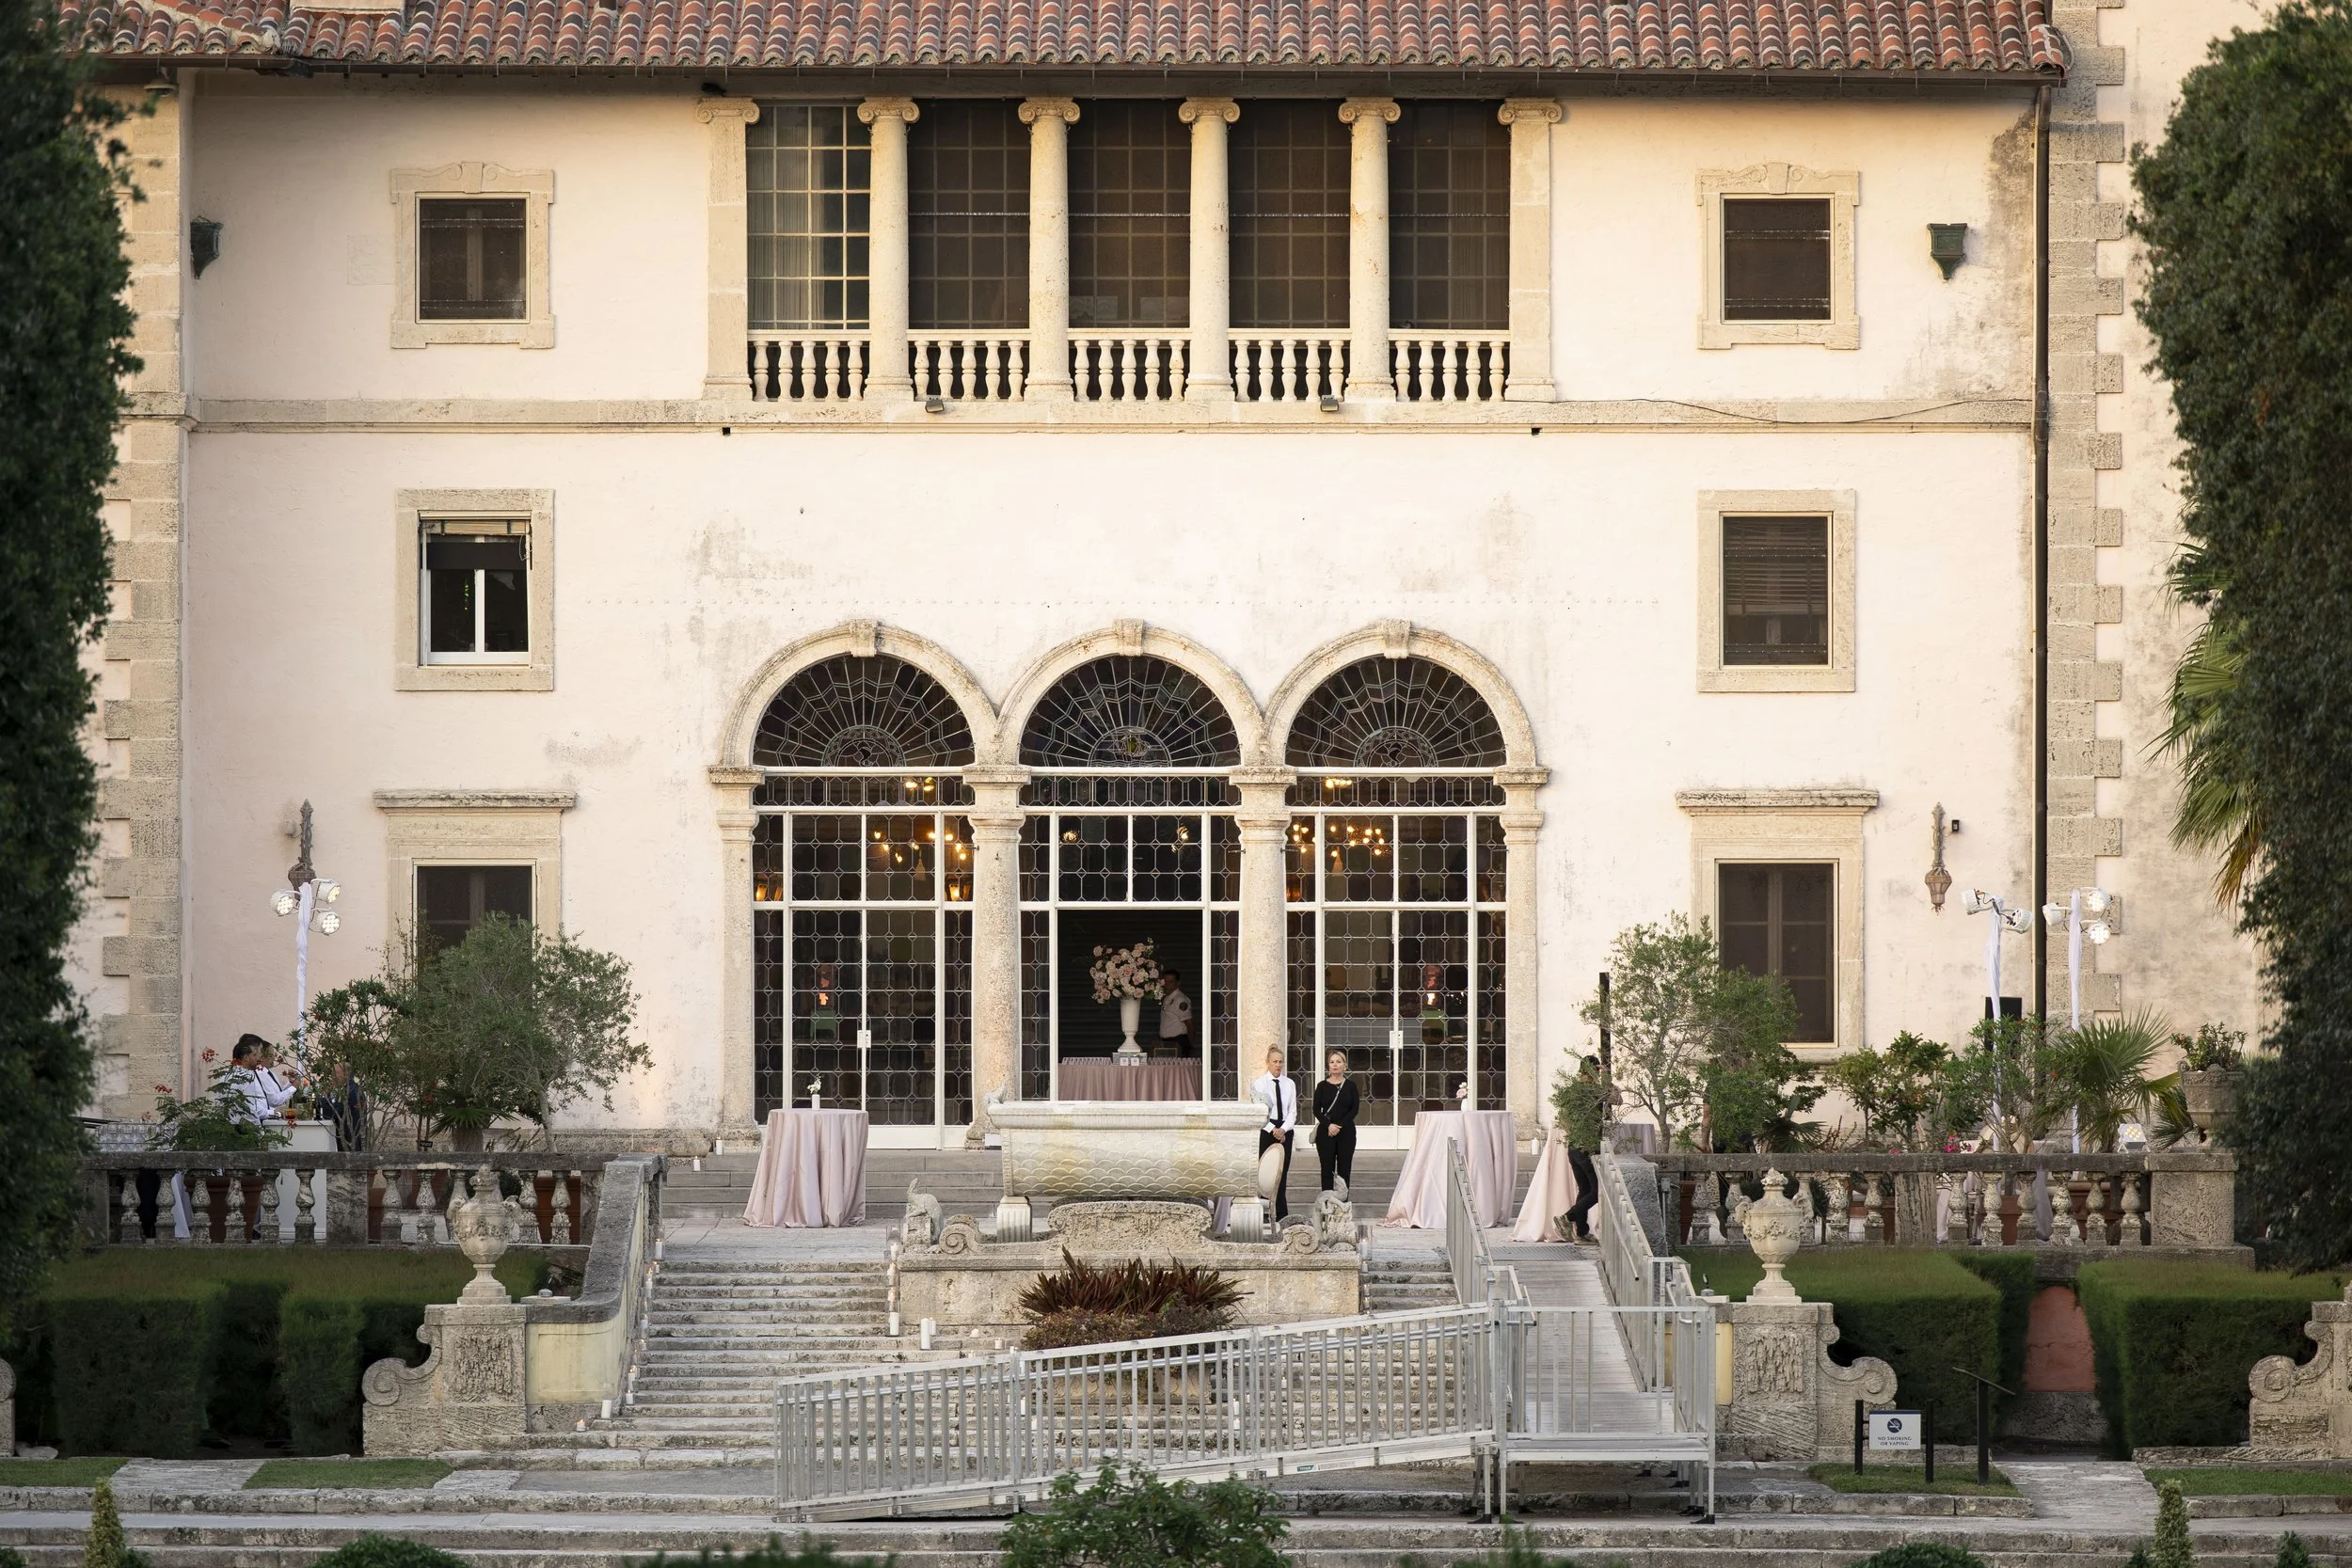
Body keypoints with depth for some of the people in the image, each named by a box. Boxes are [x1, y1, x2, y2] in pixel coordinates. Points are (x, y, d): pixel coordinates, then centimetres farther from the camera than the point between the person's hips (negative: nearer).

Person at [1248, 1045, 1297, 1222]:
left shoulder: (1289, 1084, 9)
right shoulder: (1259, 1083, 1)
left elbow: (1293, 1111, 6)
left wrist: (1283, 1129, -9)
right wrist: (1272, 1129, -14)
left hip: (1285, 1131, 3)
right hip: (1266, 1129, -3)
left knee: (1282, 1170, 2)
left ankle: (1281, 1213, 2)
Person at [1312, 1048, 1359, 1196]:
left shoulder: (1350, 1085, 4)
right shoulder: (1322, 1086, 5)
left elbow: (1355, 1109, -1)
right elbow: (1316, 1110, 1)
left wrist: (1340, 1125, -12)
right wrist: (1328, 1125, -14)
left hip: (1346, 1132, 0)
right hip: (1325, 1132, 0)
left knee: (1344, 1169, 0)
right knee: (1327, 1169, 0)